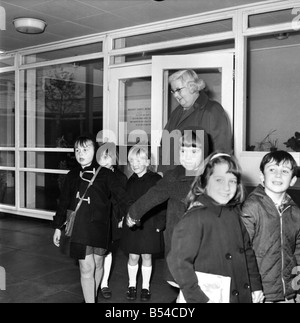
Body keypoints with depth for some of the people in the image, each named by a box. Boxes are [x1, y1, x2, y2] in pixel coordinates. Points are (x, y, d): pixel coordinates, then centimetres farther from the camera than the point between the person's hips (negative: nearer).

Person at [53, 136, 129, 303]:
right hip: (79, 228, 1)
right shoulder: (72, 176, 7)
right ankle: (90, 300, 7)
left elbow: (120, 194, -6)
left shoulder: (105, 174, -1)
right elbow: (64, 203, 12)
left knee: (98, 264, 13)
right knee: (87, 267, -4)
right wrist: (58, 227, 12)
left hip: (99, 227, 0)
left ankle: (92, 297, 36)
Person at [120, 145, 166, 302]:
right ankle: (132, 285, 26)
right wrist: (124, 219, 3)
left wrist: (160, 223, -11)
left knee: (147, 256, 7)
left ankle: (145, 287, 23)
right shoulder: (130, 181, 7)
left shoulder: (156, 179, -6)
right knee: (133, 256, 8)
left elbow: (161, 203, -7)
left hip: (150, 224, -3)